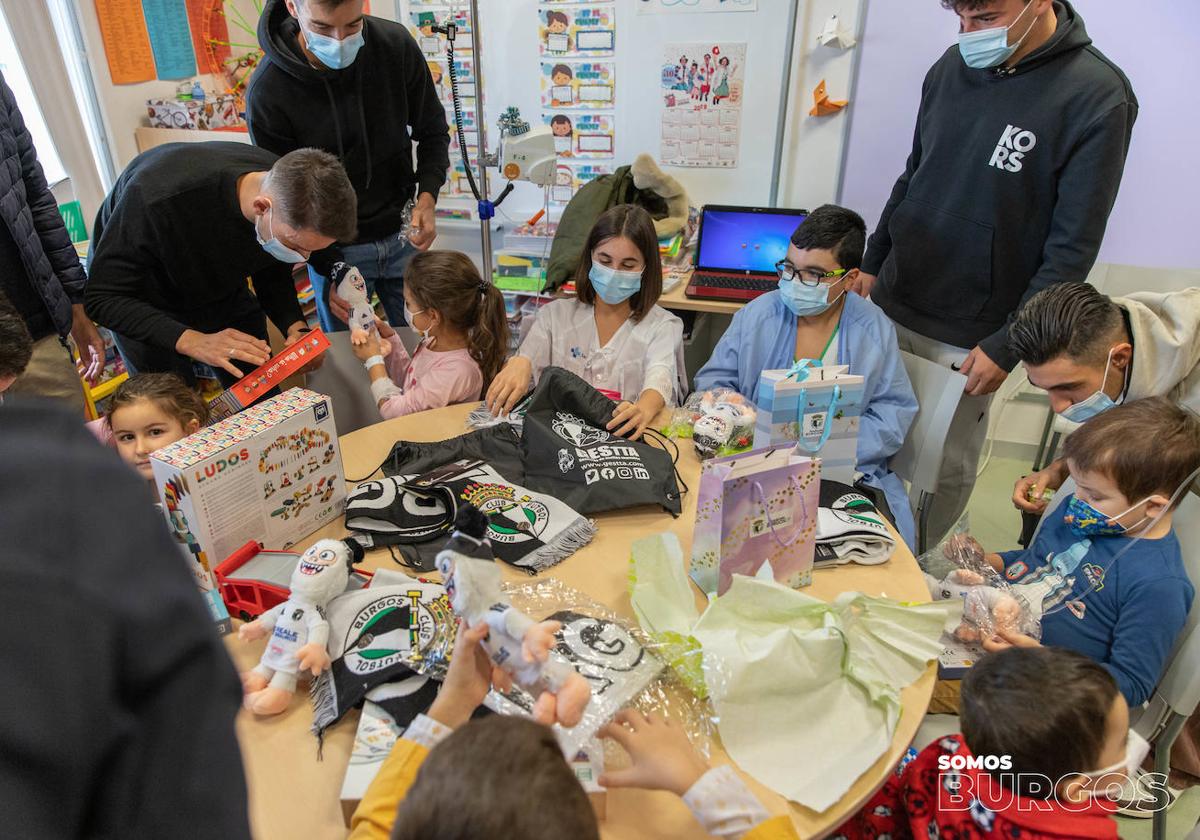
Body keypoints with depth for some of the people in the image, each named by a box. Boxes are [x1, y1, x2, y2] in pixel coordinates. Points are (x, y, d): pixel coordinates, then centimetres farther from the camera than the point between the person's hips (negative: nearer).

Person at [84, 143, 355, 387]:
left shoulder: (290, 190, -25)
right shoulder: (159, 195, -40)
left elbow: (273, 275, -8)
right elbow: (102, 297, -31)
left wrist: (296, 328, -27)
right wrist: (193, 342, -45)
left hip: (224, 293, 4)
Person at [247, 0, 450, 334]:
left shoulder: (396, 44, -13)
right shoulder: (267, 93, -19)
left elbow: (433, 131, 0)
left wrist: (427, 196, -17)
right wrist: (330, 270, -17)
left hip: (401, 234, 2)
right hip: (332, 250, -2)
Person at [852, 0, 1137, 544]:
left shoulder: (1098, 97, -13)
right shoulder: (952, 67, 3)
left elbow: (1073, 248, -13)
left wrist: (1007, 347, -15)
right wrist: (872, 264, 12)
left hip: (969, 335, -4)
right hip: (891, 305, 5)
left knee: (948, 468, 7)